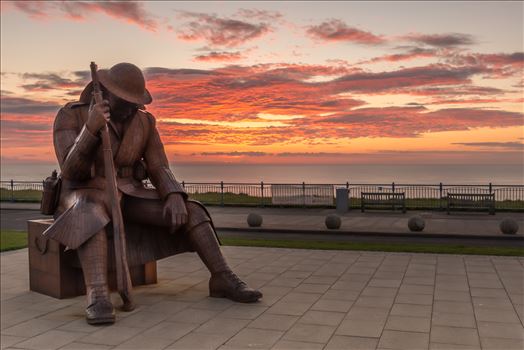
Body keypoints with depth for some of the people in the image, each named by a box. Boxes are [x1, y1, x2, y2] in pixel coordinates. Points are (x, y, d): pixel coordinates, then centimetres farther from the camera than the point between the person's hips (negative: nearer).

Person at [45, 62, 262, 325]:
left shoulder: (145, 122, 2)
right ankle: (98, 297, -52)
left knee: (190, 211, -16)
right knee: (92, 216, -42)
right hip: (85, 200, -4)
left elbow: (159, 170, -2)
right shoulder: (70, 116, -10)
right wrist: (91, 128, -35)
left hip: (127, 198, 4)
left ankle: (223, 279, -17)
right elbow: (71, 172, -20)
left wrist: (175, 197, -24)